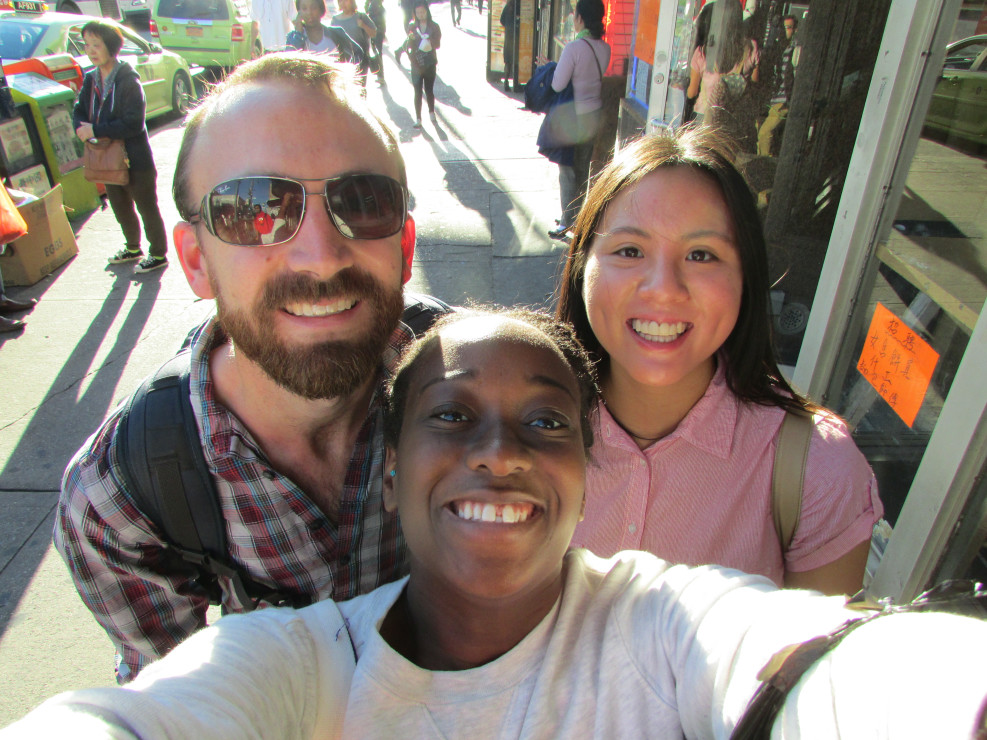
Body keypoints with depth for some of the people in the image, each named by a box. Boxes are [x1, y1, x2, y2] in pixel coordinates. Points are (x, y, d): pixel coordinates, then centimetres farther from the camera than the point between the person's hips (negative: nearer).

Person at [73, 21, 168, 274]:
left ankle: (159, 254, 21)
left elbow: (133, 124, -23)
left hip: (136, 160, -7)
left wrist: (96, 130, -22)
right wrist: (82, 128, -18)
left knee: (147, 208, 6)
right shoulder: (90, 79, 5)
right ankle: (133, 248, 40)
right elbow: (79, 111, 5)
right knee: (121, 208, 21)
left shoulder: (128, 80, -17)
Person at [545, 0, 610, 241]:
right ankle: (577, 215, 27)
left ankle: (567, 221, 8)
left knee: (567, 169, 2)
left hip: (574, 117, -7)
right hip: (595, 113, 7)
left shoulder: (574, 47, -20)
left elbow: (558, 85, -19)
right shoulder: (605, 48, 2)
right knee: (583, 167, 16)